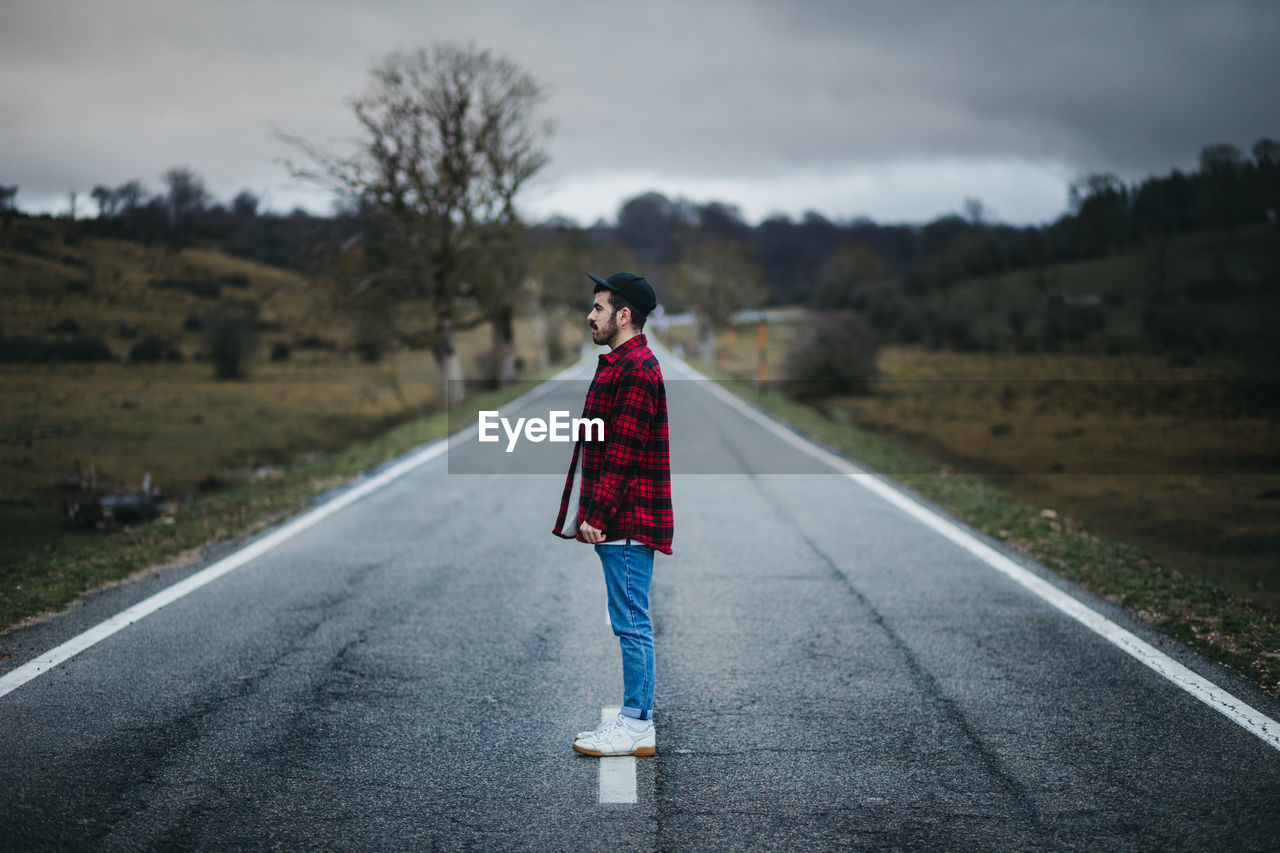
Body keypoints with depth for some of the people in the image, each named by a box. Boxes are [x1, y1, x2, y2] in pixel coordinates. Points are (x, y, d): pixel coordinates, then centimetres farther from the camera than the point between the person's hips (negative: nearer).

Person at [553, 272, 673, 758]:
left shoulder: (636, 369, -15)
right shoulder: (619, 364, 18)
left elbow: (622, 452, -20)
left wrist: (597, 515, -20)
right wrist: (593, 514, 19)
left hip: (627, 522, -11)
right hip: (621, 522, 11)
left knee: (631, 624, -5)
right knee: (631, 624, 13)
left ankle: (636, 726, 1)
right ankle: (636, 721, 19)